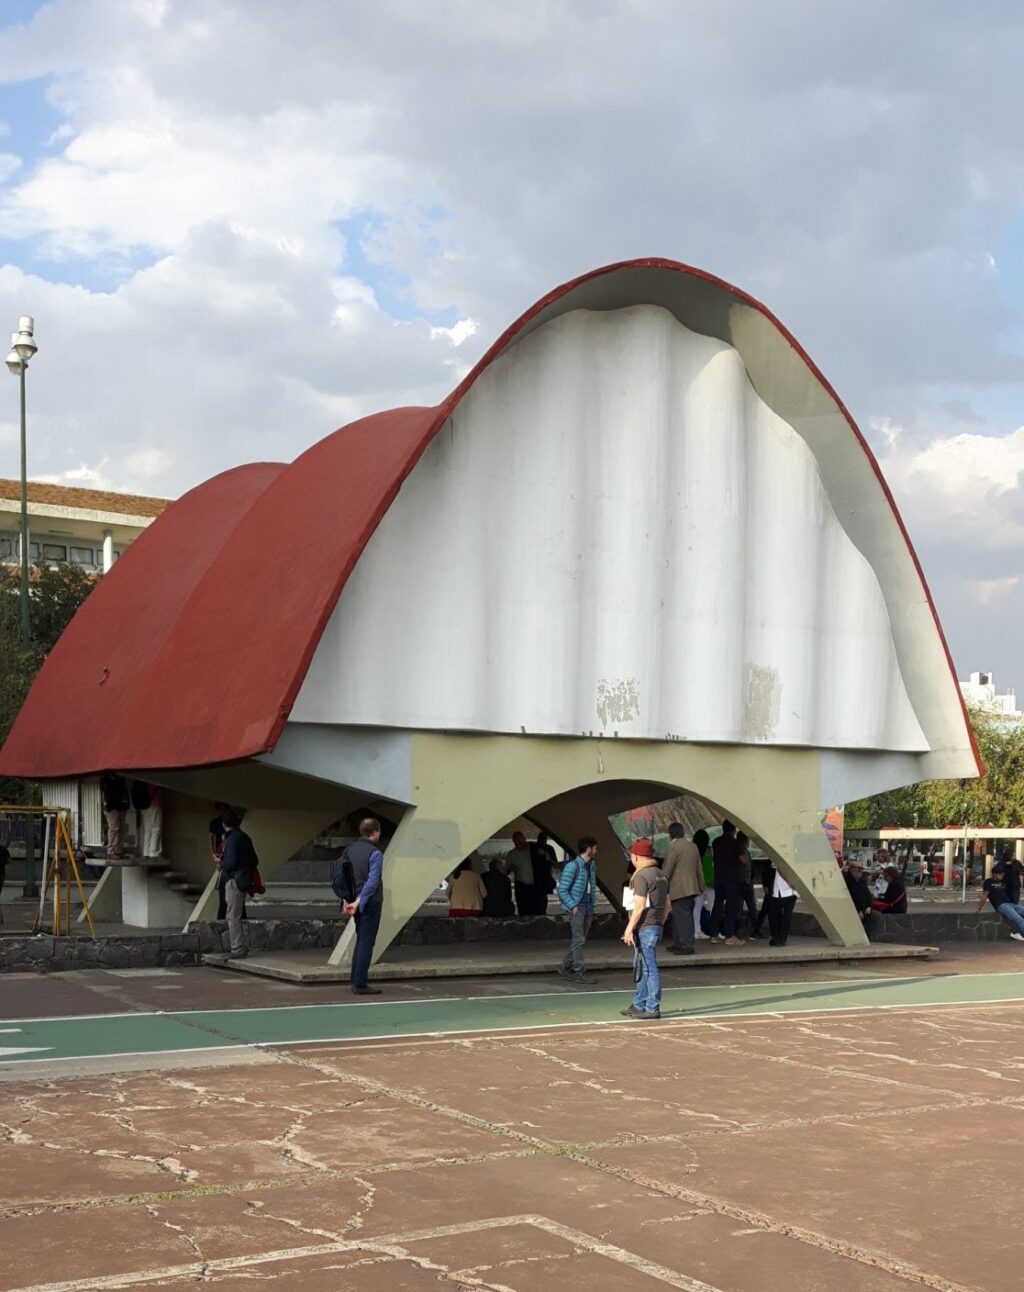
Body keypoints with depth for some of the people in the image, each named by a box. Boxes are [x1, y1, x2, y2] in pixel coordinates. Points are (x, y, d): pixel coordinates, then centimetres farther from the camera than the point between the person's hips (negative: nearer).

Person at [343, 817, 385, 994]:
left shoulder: (351, 849, 8)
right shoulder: (375, 853, -14)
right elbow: (372, 881, -20)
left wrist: (346, 900, 6)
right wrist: (358, 902, -18)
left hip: (357, 904, 7)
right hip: (370, 903, -7)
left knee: (361, 941, 17)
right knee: (366, 943, -3)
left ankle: (356, 981, 19)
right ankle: (360, 984, -3)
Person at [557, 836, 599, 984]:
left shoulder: (592, 865, 9)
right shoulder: (572, 866, -15)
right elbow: (562, 890, -14)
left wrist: (593, 904, 10)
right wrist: (572, 906, -17)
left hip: (588, 907, 8)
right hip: (576, 907, -8)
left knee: (578, 940, 11)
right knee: (578, 940, -8)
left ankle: (566, 968, 22)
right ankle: (580, 973, -5)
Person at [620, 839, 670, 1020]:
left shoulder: (641, 876, -14)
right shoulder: (660, 875, 15)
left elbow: (639, 906, -20)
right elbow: (667, 905, 18)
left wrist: (629, 928, -16)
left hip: (644, 928, -10)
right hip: (656, 927, 10)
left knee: (649, 968, -6)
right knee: (642, 968, 17)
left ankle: (652, 1008, -3)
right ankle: (639, 1006, 23)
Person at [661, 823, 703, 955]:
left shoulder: (674, 847, -11)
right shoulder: (693, 846, 13)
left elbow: (666, 870, -12)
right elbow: (699, 869, 18)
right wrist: (701, 888, 24)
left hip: (679, 889, -9)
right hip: (691, 888, 9)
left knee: (683, 918, -8)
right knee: (685, 917, 14)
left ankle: (687, 946, -9)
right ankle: (678, 943, 20)